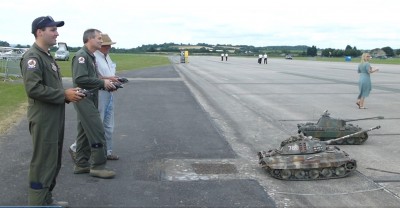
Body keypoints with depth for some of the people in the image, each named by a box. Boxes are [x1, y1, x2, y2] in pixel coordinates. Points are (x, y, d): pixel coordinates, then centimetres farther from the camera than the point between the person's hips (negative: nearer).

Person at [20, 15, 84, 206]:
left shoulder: (47, 56, 17)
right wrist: (64, 95, -19)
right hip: (43, 119, -10)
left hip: (55, 117, 10)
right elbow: (33, 88, -25)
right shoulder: (32, 57, -15)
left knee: (53, 162, 17)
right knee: (43, 163, -3)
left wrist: (68, 94, 5)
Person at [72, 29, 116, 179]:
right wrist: (102, 82, -19)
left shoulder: (91, 56, 16)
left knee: (85, 132, 13)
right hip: (84, 99, -10)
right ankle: (98, 166, -1)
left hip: (90, 99, 10)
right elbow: (80, 79, -25)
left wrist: (106, 84, 4)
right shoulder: (81, 56, -15)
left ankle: (81, 164, 20)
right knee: (97, 131, -8)